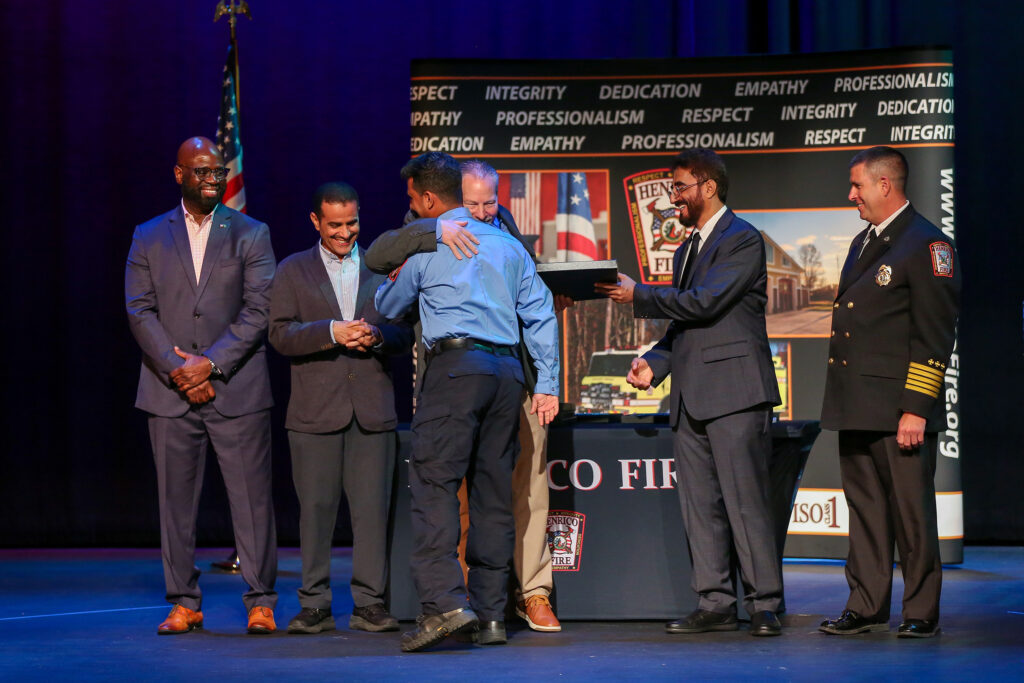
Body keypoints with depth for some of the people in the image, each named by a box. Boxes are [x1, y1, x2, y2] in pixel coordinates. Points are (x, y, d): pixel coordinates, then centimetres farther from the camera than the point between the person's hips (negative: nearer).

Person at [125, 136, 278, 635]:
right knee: (176, 499, 4)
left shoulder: (251, 235, 6)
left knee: (251, 496, -3)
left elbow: (259, 311, -3)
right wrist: (177, 371, -10)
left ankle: (260, 602, 3)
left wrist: (211, 363, -12)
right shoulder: (149, 238, 11)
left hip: (236, 389, -2)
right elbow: (139, 311, 2)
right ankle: (184, 603, 12)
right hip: (170, 390, 2)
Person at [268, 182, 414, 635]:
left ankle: (370, 604, 3)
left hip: (373, 410, 1)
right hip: (315, 410, -1)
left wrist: (377, 337, -9)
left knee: (372, 509, -2)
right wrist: (332, 332, -14)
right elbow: (280, 335, 0)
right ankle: (315, 605, 6)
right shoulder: (293, 271, 10)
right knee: (315, 509, -1)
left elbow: (406, 334, 13)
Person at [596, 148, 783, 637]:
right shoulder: (687, 249, 24)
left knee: (744, 501, -9)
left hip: (733, 393, -9)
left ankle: (764, 605, -5)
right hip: (690, 396, 9)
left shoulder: (742, 240, -5)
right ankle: (715, 604, 10)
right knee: (700, 505, 7)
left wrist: (638, 296, -6)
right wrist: (654, 362, 7)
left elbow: (704, 302, -16)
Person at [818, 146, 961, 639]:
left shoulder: (927, 245, -8)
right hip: (857, 409, 8)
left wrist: (916, 408, -17)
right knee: (864, 507, 11)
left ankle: (922, 612, 6)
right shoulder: (863, 242, 19)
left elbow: (934, 337, -12)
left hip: (900, 410, -8)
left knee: (912, 511, -2)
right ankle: (866, 606, 17)